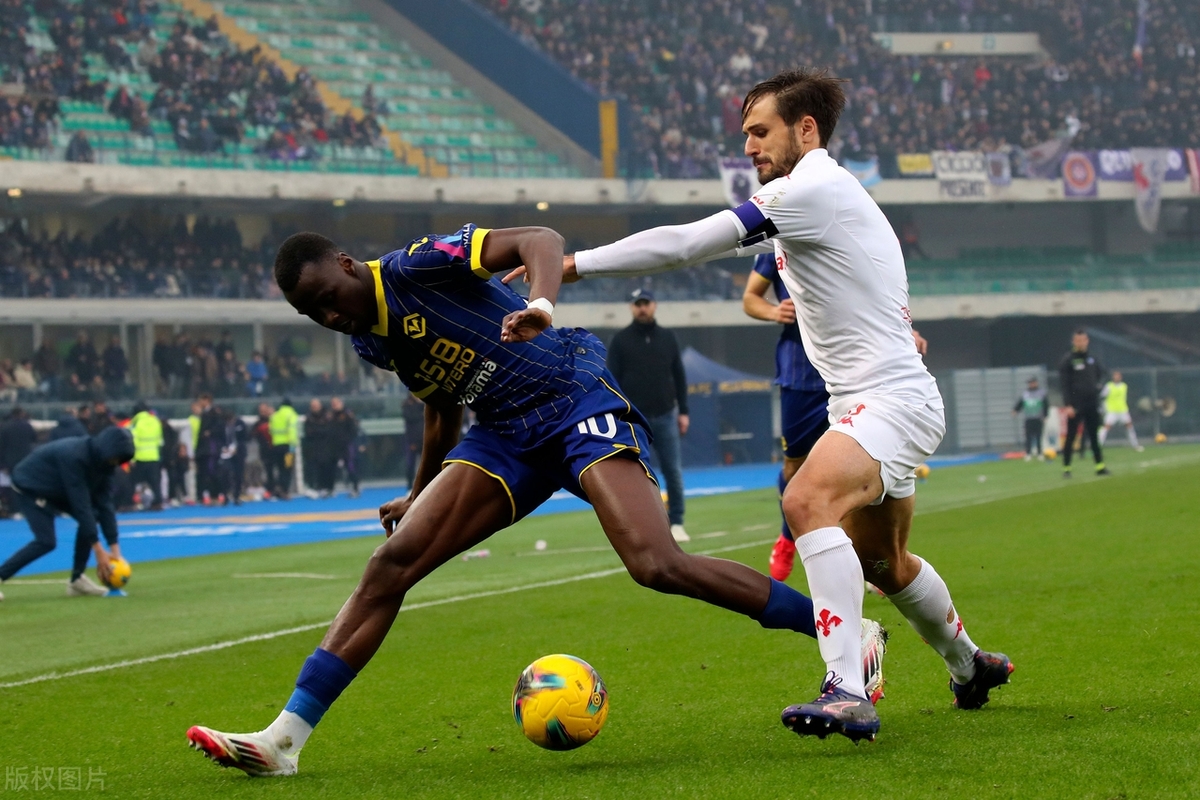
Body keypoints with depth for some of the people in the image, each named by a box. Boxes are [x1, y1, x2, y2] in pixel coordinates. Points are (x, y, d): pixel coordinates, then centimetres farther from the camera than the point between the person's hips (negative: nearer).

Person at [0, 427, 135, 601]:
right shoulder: (75, 456, -36)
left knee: (91, 517, -6)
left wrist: (114, 548, -17)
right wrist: (98, 549, -36)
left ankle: (77, 579, 3)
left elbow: (104, 503, -11)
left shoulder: (103, 460, -11)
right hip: (30, 487, -8)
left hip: (56, 489, 8)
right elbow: (80, 504, -37)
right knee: (46, 541, -21)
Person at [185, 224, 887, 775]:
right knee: (393, 562, -6)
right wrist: (421, 496, 36)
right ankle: (283, 739, -6)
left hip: (578, 402, -8)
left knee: (657, 566, -25)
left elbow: (537, 239, -24)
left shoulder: (415, 267, -12)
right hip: (506, 436, 8)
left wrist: (541, 306, -44)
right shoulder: (370, 340, 12)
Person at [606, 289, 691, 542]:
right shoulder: (621, 340, 2)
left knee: (674, 472, -2)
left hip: (665, 416, 2)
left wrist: (683, 411, 6)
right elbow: (612, 381, 0)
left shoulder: (667, 337, 10)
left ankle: (676, 523, 6)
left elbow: (679, 376, 12)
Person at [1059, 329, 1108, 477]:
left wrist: (1097, 385, 10)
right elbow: (1064, 384, -10)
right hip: (1075, 406, -5)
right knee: (1071, 437, -1)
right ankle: (1066, 468, 3)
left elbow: (1100, 373, 27)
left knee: (1094, 436, 8)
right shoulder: (1067, 361, -6)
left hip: (1092, 404, 5)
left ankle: (1100, 466, 11)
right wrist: (1068, 405, -16)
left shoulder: (1092, 359, 10)